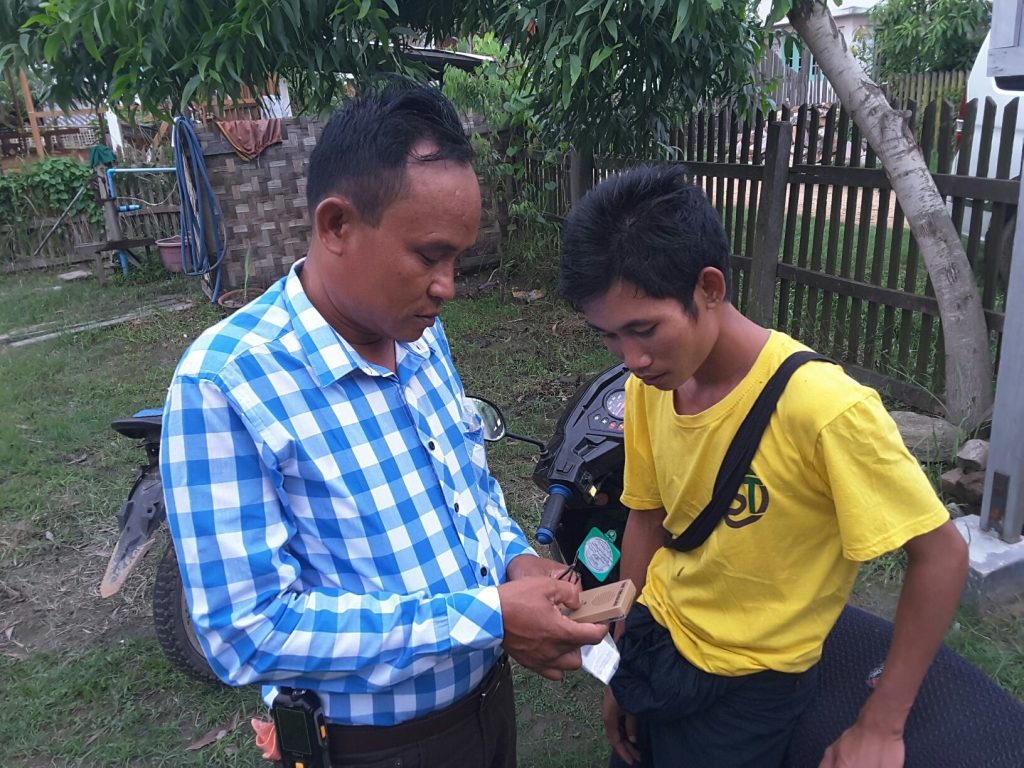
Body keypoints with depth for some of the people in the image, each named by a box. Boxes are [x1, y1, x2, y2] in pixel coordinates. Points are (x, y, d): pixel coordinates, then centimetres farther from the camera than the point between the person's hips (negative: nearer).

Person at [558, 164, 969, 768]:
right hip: (651, 646, 5)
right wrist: (623, 661, 8)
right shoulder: (648, 388, -11)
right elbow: (647, 518, 1)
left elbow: (942, 556, -19)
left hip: (745, 692, -4)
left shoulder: (824, 406, -29)